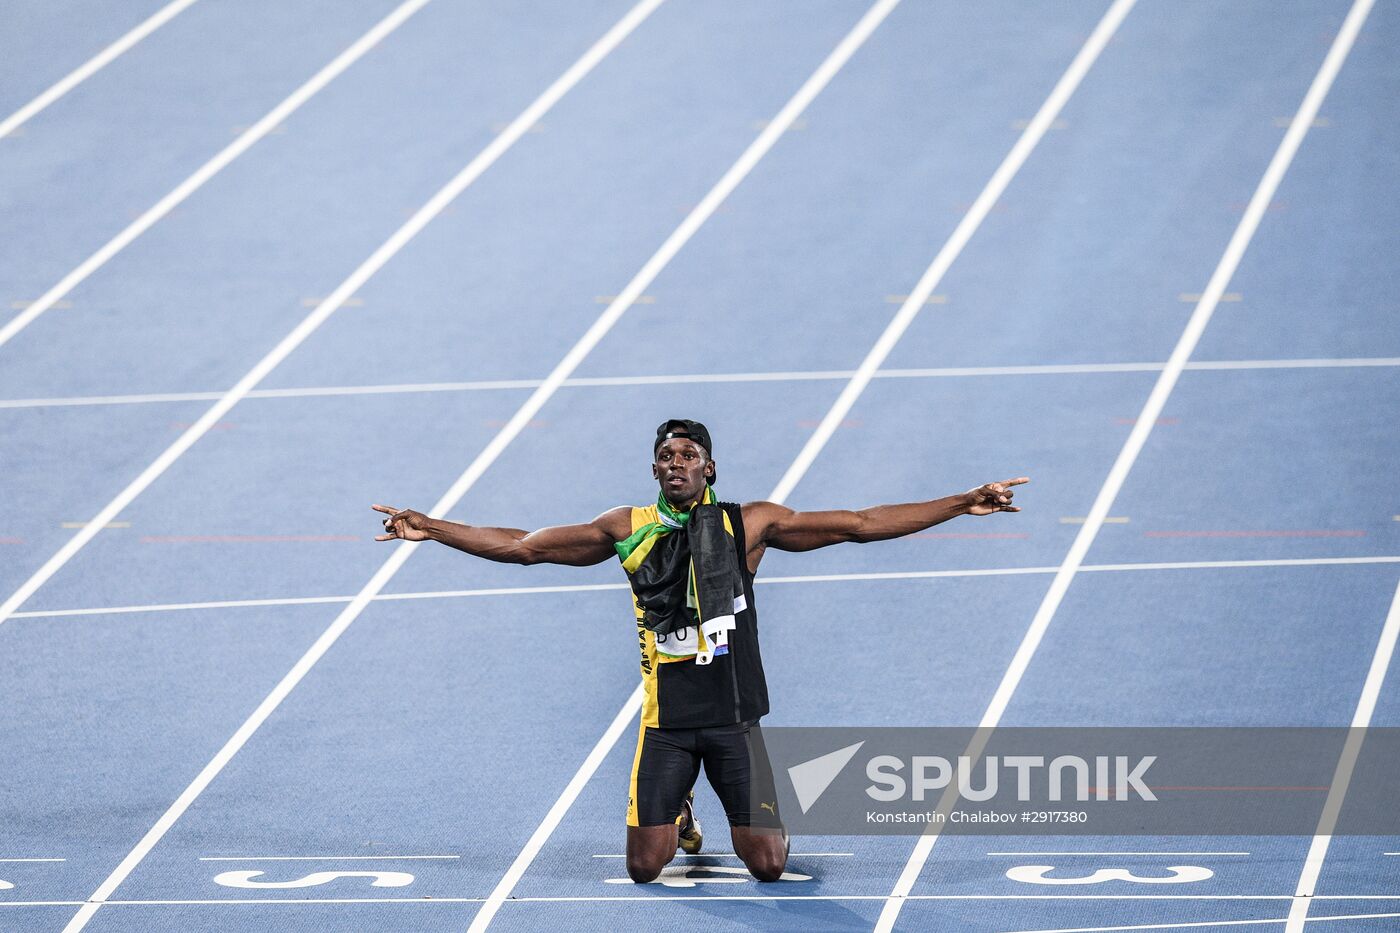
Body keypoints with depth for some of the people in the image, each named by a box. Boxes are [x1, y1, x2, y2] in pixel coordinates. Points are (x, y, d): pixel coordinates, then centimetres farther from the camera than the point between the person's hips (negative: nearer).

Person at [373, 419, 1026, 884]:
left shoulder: (749, 525, -2)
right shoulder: (628, 530, 1)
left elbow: (860, 525, -2)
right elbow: (521, 546, 4)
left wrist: (964, 504, -7)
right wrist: (431, 529, -1)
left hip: (734, 717, -1)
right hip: (665, 720, 1)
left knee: (767, 865, -6)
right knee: (644, 867, -3)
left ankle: (755, 819, 32)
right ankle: (677, 816, 33)